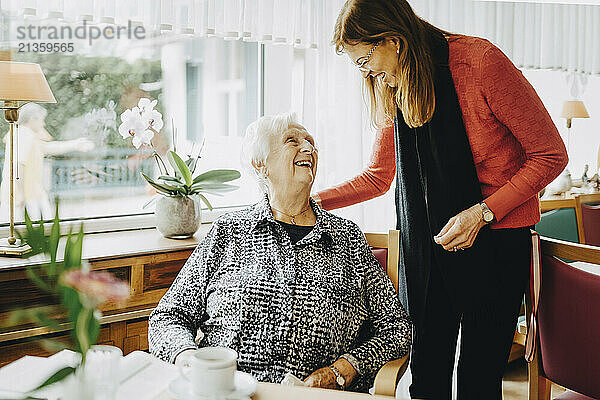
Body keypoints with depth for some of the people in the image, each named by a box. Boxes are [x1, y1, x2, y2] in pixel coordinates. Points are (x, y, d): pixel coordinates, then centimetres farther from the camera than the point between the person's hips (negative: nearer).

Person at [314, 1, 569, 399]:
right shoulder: (392, 91, 4)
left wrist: (483, 212, -18)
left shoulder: (480, 61, -15)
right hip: (425, 243, 5)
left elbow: (550, 155, -10)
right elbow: (377, 177, 16)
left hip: (496, 237, -5)